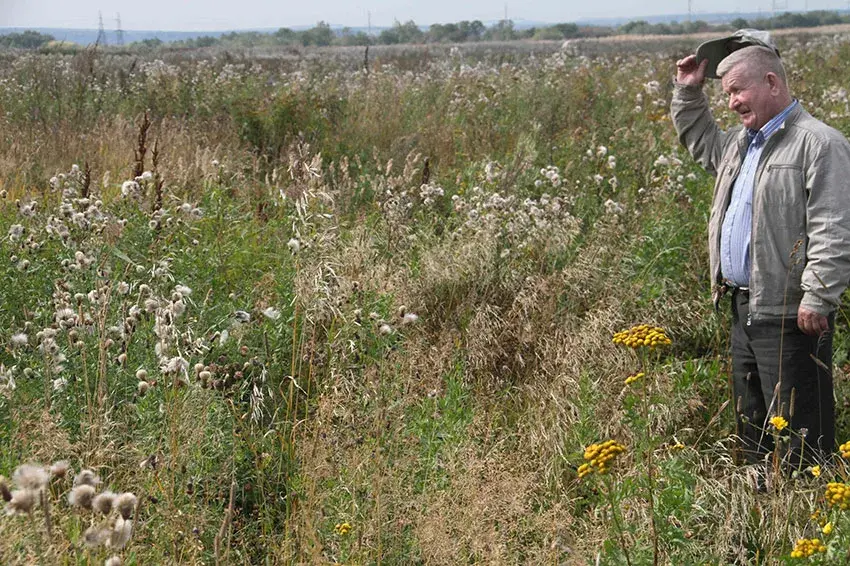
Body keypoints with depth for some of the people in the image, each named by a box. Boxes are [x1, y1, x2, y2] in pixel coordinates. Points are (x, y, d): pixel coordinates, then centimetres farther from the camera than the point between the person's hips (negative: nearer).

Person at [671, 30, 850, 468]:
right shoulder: (741, 142, 16)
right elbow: (700, 142, 38)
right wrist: (689, 92, 25)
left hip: (789, 316, -9)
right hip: (744, 309, 10)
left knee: (798, 436, -6)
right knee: (751, 427, 19)